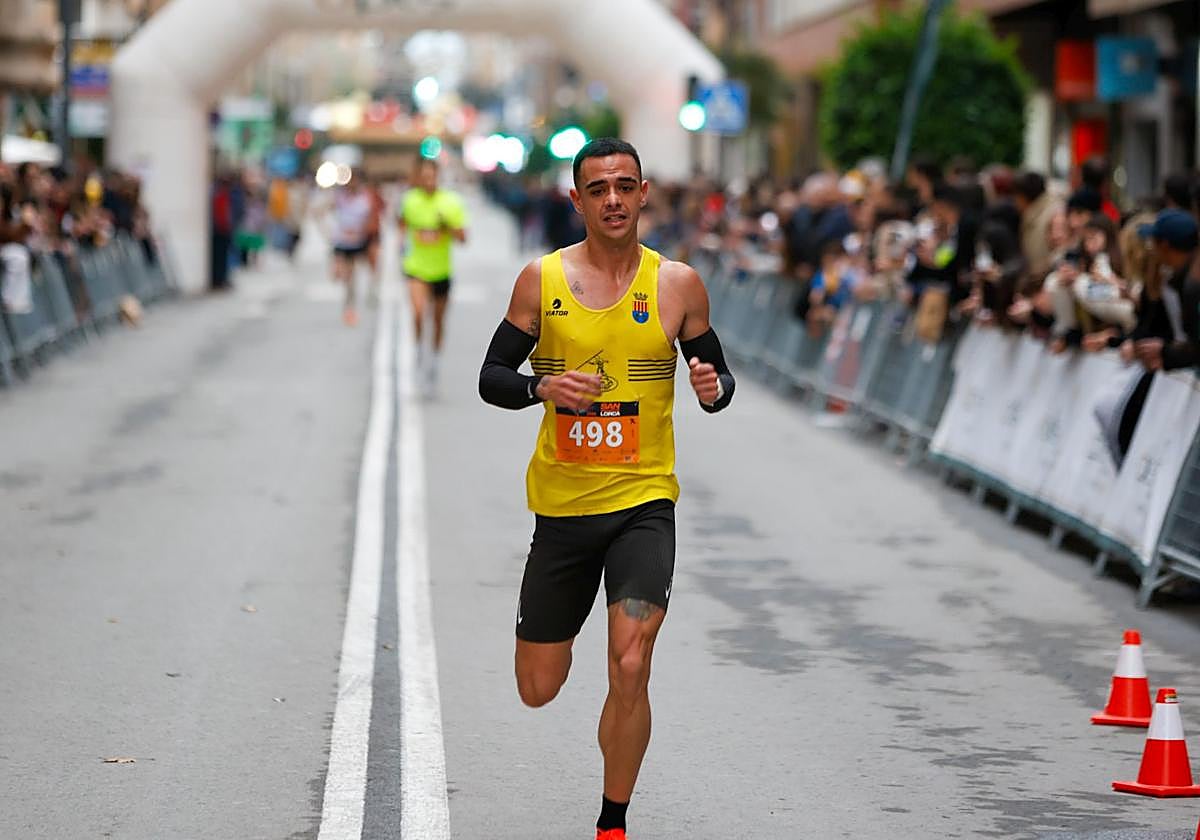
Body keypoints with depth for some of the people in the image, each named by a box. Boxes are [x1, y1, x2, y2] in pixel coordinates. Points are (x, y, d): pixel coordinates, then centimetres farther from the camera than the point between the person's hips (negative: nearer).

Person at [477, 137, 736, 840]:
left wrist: (714, 389, -14)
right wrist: (544, 387, -18)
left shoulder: (677, 283, -1)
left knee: (630, 671, -17)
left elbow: (717, 373, 10)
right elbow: (492, 378, 3)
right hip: (562, 503, 1)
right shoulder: (542, 279, -1)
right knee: (539, 690, 9)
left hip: (644, 500, -1)